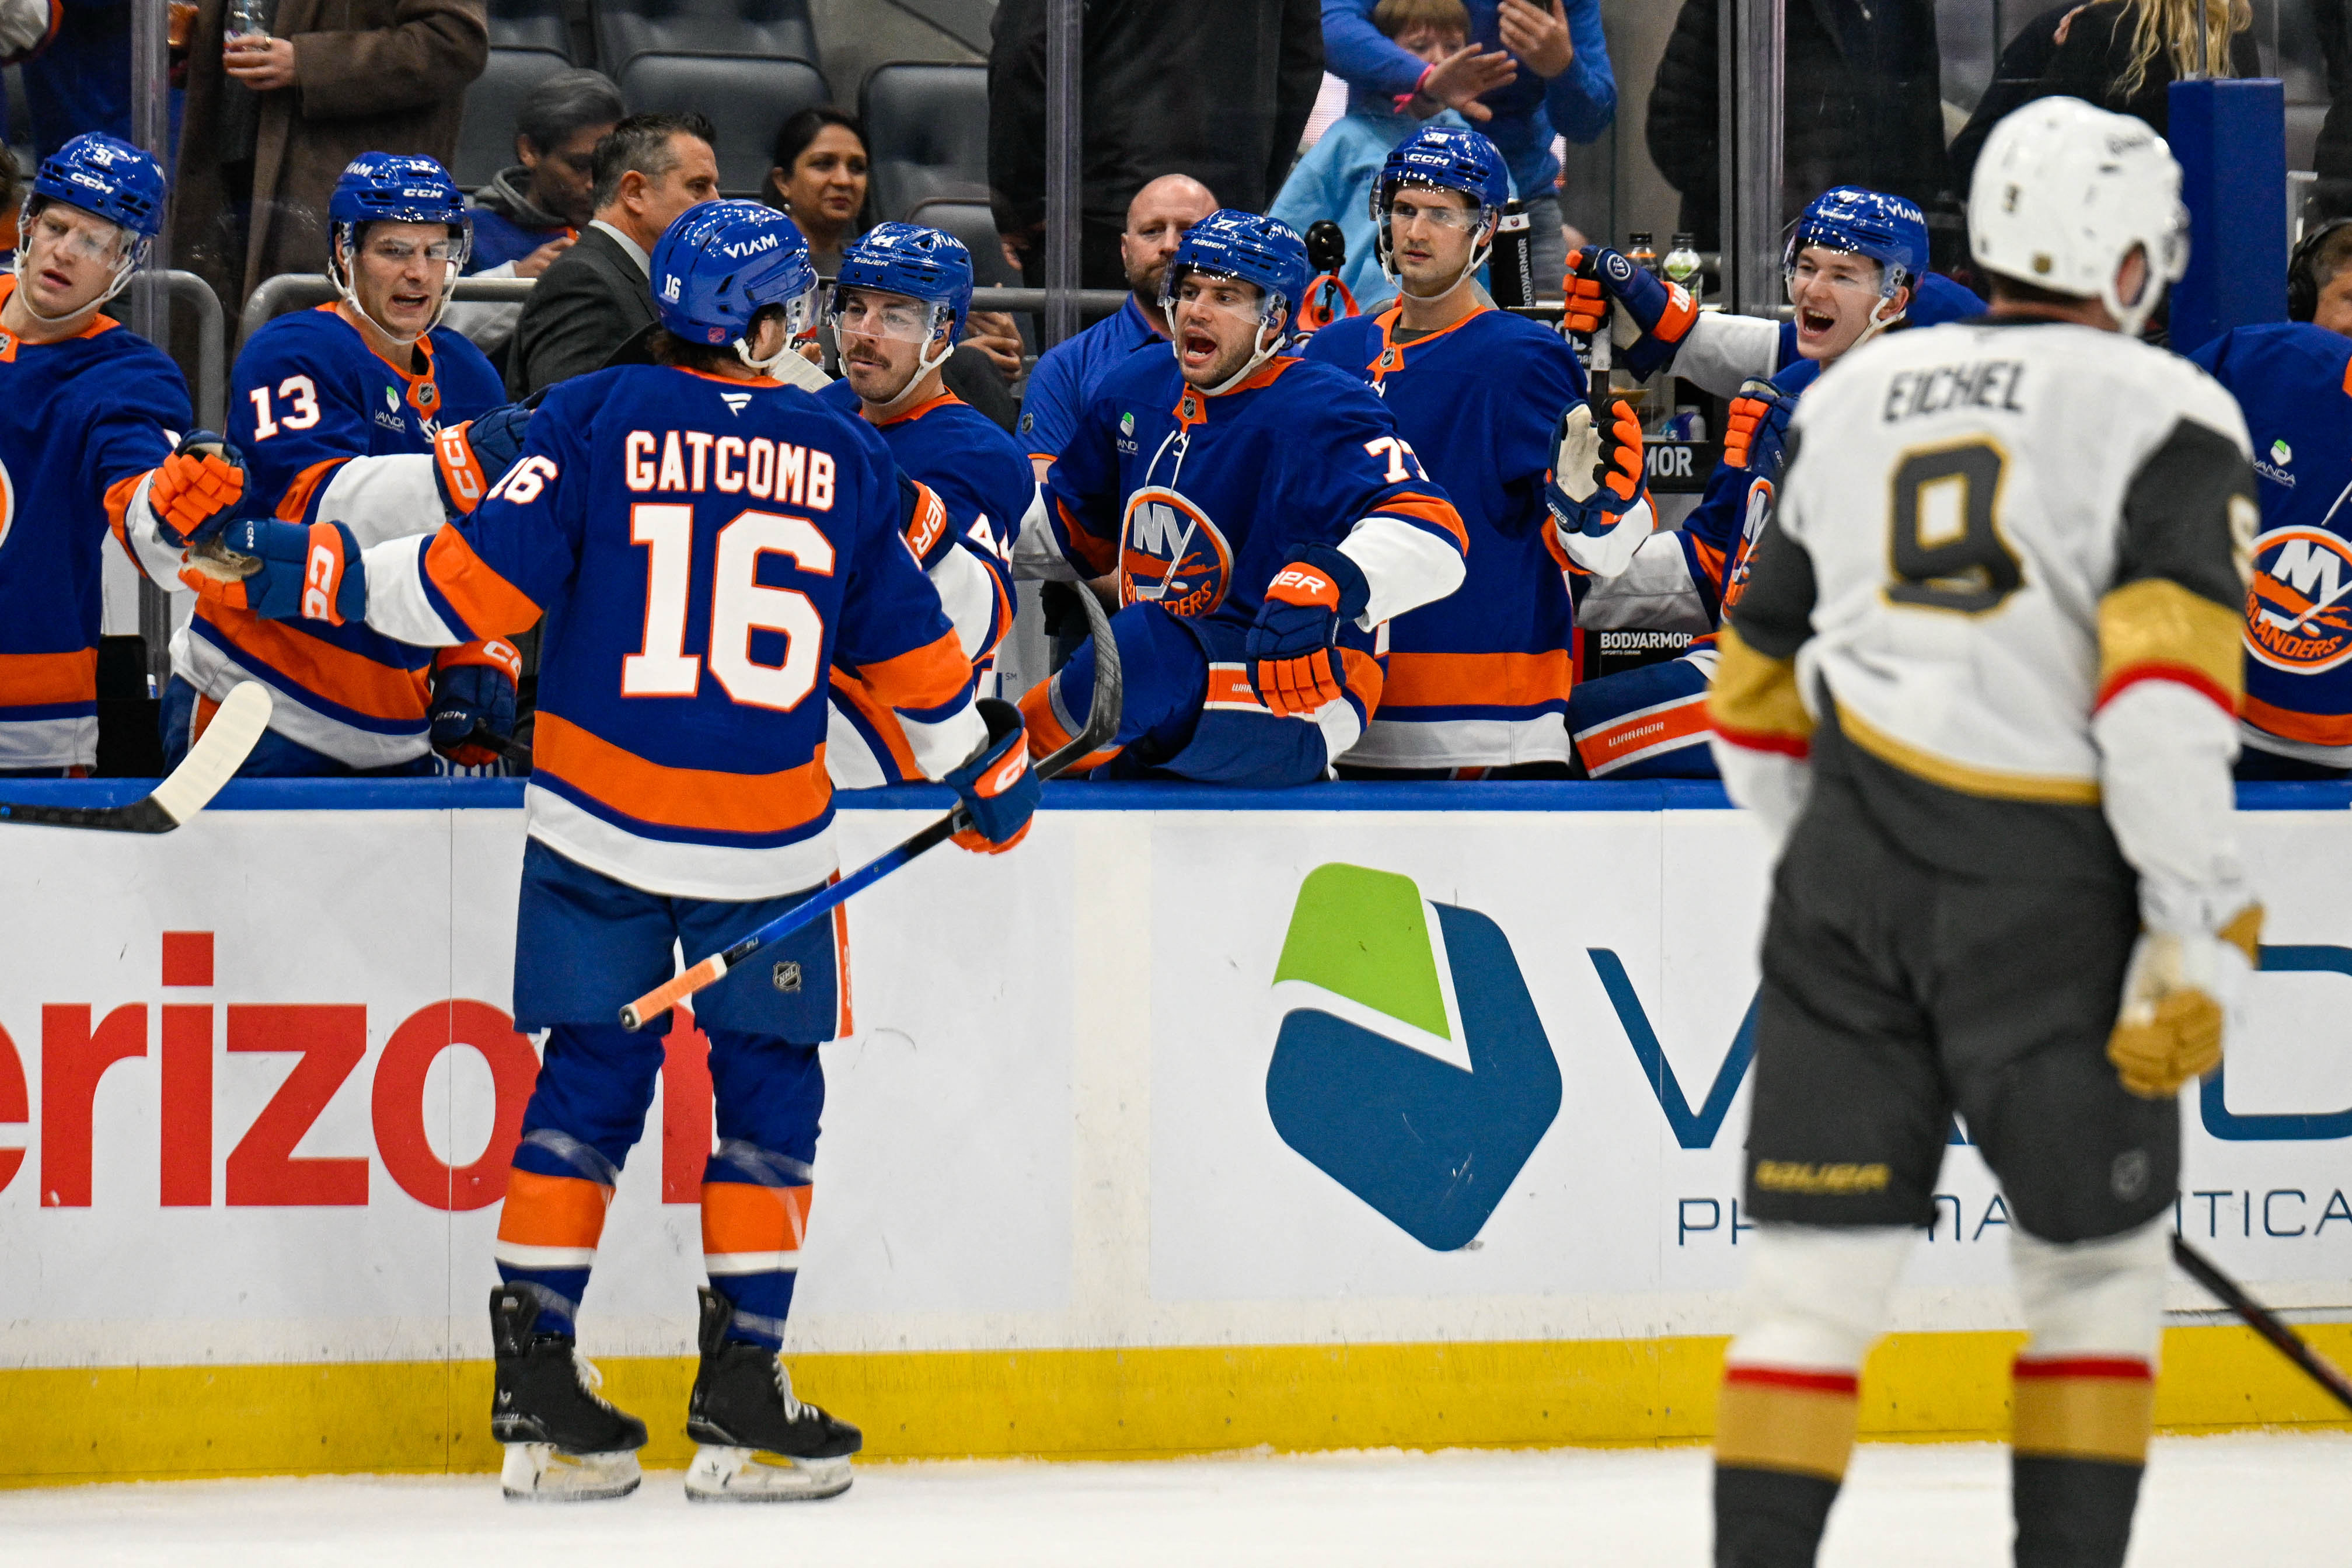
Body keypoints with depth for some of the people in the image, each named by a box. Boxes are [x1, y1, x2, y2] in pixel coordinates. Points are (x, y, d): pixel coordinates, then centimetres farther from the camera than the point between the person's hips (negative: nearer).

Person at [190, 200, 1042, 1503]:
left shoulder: (599, 419, -2)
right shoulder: (841, 458, 3)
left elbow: (485, 578, -9)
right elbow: (905, 646, 12)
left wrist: (332, 574, 1)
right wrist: (985, 761, 27)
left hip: (596, 827, 1)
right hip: (767, 843, -1)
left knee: (589, 1085, 10)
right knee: (768, 1095, 9)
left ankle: (537, 1385, 6)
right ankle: (742, 1407, 4)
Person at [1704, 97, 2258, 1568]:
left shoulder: (1855, 395, 15)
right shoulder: (2167, 415, -1)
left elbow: (1761, 675, 21)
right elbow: (2170, 675, -14)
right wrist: (2202, 935, -14)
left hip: (1850, 863, 4)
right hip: (2050, 885, -4)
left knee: (1819, 1262, 5)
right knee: (2097, 1263, 12)